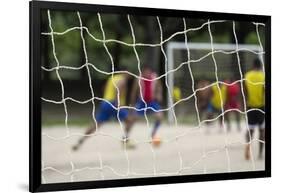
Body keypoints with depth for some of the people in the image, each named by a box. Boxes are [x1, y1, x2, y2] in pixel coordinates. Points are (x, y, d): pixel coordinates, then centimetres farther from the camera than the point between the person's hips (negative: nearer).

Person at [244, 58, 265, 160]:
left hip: (250, 106, 2)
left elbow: (245, 93, 2)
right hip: (261, 106, -2)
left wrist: (245, 105, 10)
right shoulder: (263, 76, -6)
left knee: (250, 129, 8)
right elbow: (265, 92, -9)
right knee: (262, 129, 9)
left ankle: (248, 144, -19)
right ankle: (260, 152, 10)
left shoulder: (247, 76, 1)